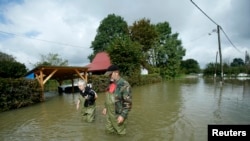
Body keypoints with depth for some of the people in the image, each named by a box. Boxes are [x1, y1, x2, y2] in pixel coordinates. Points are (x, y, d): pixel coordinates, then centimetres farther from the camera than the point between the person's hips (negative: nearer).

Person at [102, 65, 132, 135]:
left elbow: (128, 103, -22)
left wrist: (123, 115, -23)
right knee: (109, 130, 23)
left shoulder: (124, 85, -23)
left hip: (118, 115, -7)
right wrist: (105, 107, 16)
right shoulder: (111, 83, 3)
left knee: (120, 133, 12)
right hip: (109, 113, 8)